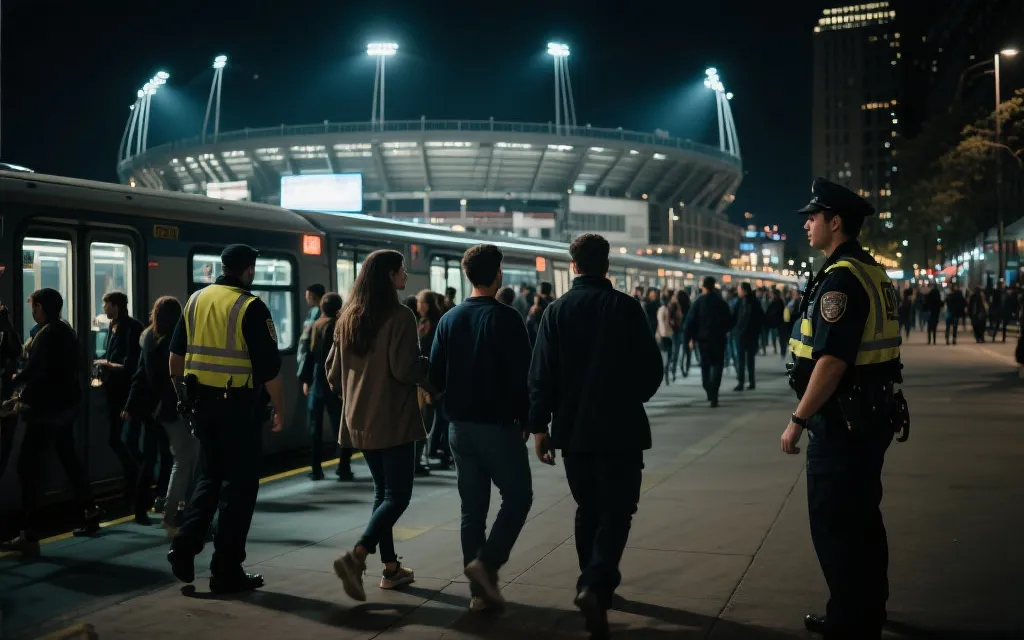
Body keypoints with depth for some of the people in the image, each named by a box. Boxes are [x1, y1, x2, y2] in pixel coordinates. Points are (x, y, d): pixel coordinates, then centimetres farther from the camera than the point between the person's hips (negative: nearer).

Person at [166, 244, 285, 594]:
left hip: (202, 401, 6)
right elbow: (269, 367, -14)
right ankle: (226, 571, 9)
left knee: (209, 476, 21)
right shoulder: (251, 307, -11)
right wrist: (279, 409, -3)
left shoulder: (195, 300, 7)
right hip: (239, 405, -6)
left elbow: (176, 355, 12)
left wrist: (184, 394, 22)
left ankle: (185, 546, 9)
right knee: (239, 485, 4)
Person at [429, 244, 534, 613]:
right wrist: (525, 419, -1)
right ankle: (486, 563, -8)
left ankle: (480, 591, 12)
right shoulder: (506, 318, -11)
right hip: (498, 425, -6)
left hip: (460, 426, 6)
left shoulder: (449, 320, 5)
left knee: (472, 506, 10)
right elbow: (522, 376, -13)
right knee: (518, 496, 8)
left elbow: (435, 375, 4)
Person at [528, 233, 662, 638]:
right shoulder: (626, 307, -6)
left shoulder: (556, 312, -2)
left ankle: (597, 586, 27)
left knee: (588, 511, 17)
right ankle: (594, 585, -18)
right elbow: (652, 368, -4)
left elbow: (542, 375, -4)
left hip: (573, 430, 3)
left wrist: (539, 426, 3)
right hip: (620, 428, -2)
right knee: (616, 511, 1)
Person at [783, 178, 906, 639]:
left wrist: (799, 420, -20)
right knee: (862, 519, 18)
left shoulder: (841, 277, -19)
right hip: (871, 414, 10)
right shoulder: (872, 273, 13)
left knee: (834, 525, -1)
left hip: (842, 420, -10)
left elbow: (832, 359, -26)